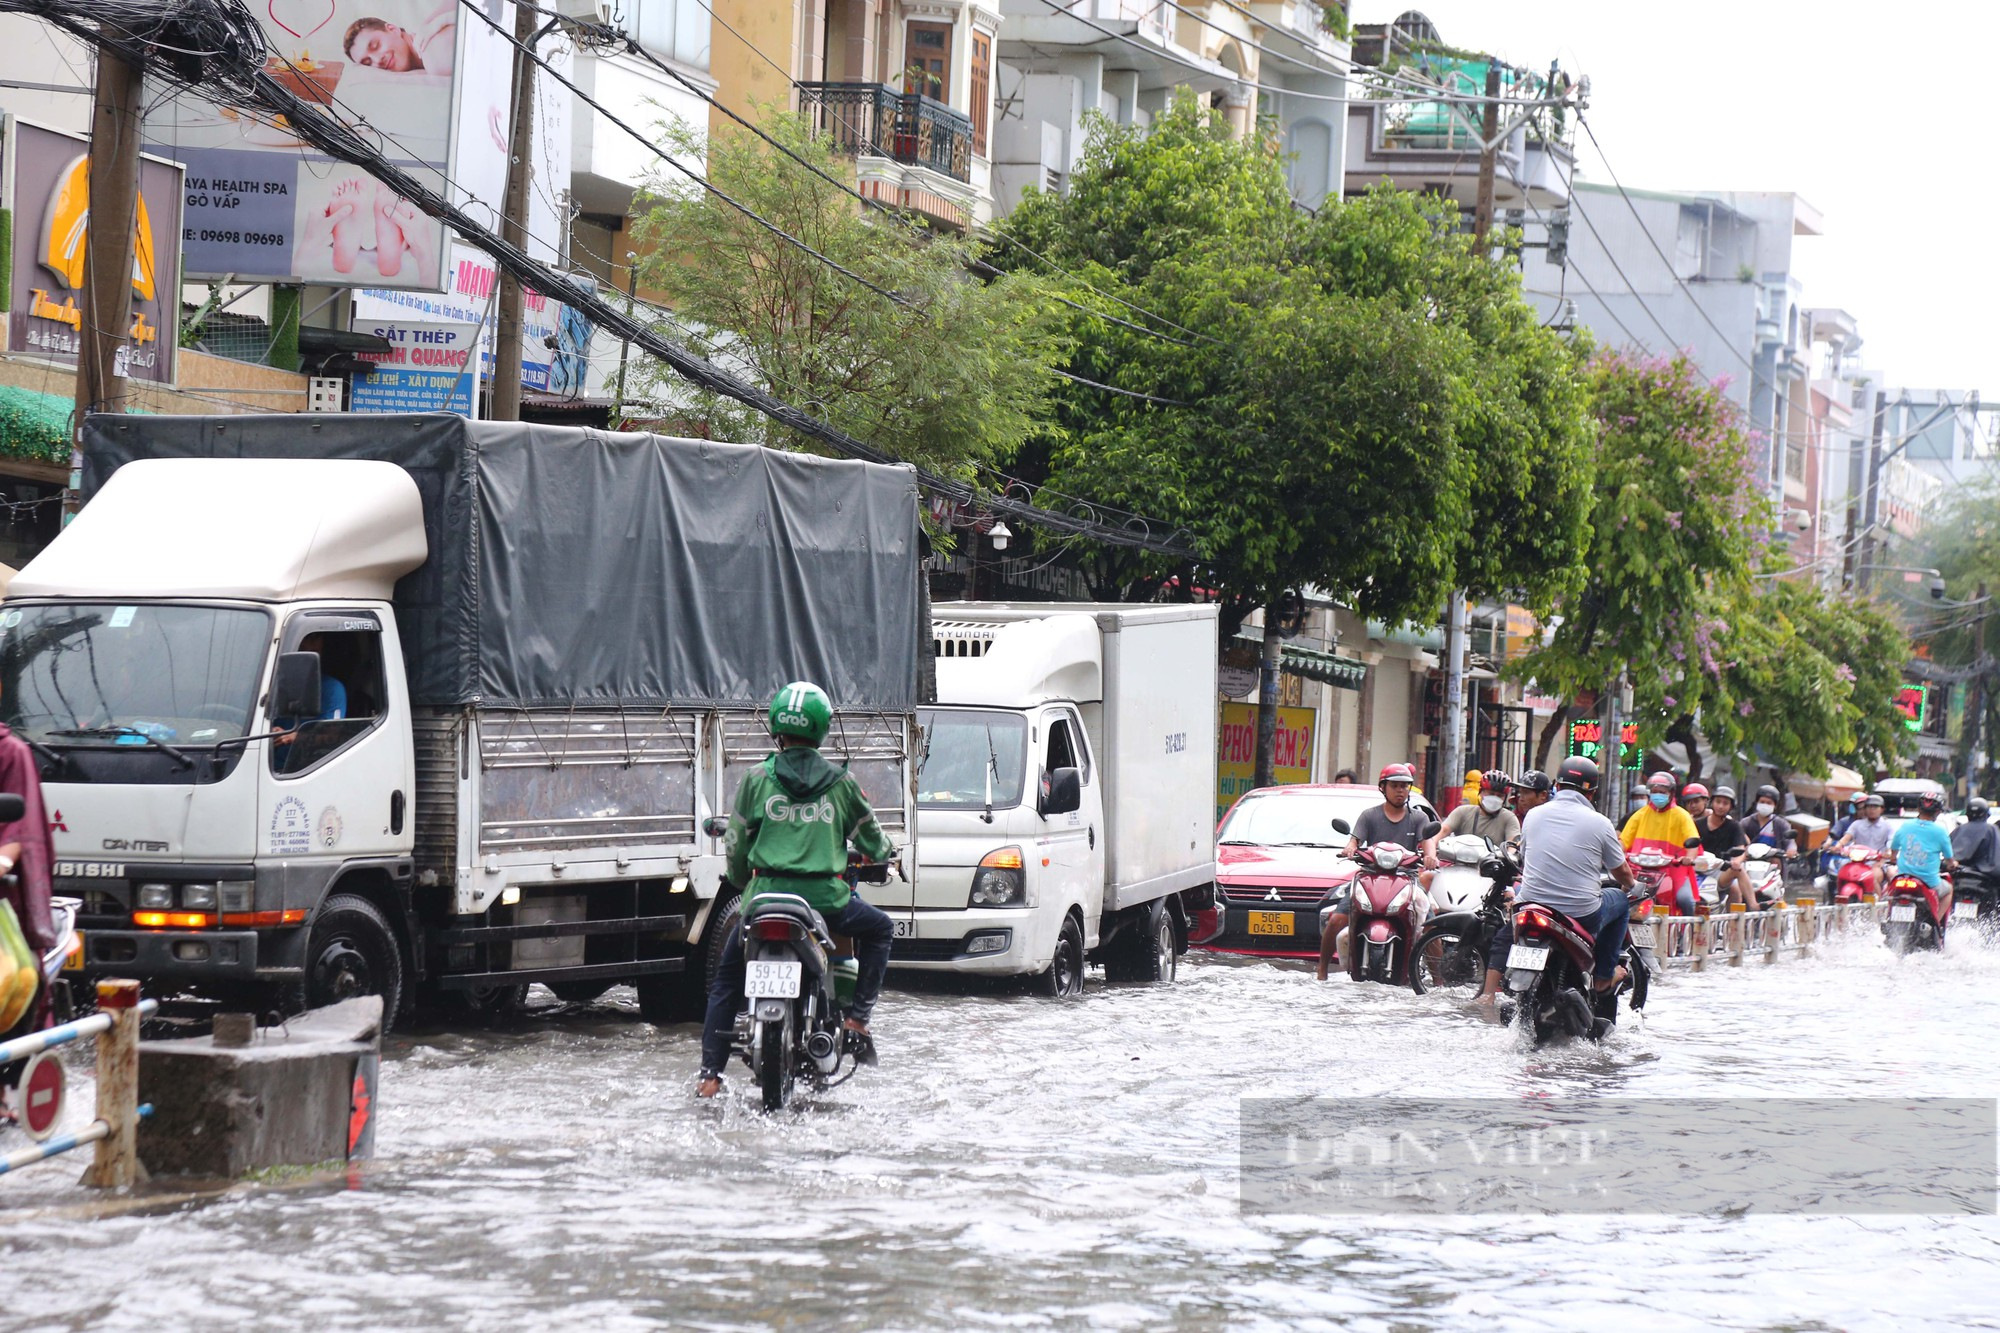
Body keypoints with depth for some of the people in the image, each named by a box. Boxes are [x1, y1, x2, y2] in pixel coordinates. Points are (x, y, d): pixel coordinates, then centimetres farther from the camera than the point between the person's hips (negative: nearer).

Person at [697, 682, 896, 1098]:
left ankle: (710, 1074, 8)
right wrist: (886, 853, 43)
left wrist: (742, 880, 30)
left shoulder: (755, 780, 2)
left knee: (727, 978, 19)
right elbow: (869, 835, 19)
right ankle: (857, 1020, 16)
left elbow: (737, 845, 8)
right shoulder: (841, 783, 4)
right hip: (826, 899, -1)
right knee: (879, 928, 28)